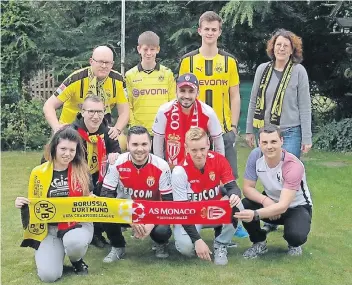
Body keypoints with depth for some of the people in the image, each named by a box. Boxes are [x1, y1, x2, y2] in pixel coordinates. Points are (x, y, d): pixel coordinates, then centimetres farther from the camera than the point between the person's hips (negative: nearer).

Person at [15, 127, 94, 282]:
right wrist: (23, 206, -14)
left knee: (74, 242, -37)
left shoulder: (82, 171, -2)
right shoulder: (39, 173, -3)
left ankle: (76, 260, 1)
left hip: (78, 223, 0)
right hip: (49, 228, 0)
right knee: (48, 274, -21)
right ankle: (59, 251, 14)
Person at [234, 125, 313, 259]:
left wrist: (255, 214, -55)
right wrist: (265, 200, -34)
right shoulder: (256, 155, -19)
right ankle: (259, 243, 3)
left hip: (297, 207, -4)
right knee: (242, 207, -25)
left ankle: (294, 246, 6)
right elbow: (247, 188, -13)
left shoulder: (293, 166, -32)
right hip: (271, 202, 4)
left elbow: (283, 206, -39)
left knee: (296, 235, -35)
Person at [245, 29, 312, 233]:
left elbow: (305, 106, -4)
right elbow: (254, 102, 9)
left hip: (291, 132, -3)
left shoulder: (298, 71, -4)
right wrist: (250, 130, 8)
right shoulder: (263, 69, 4)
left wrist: (307, 137, -7)